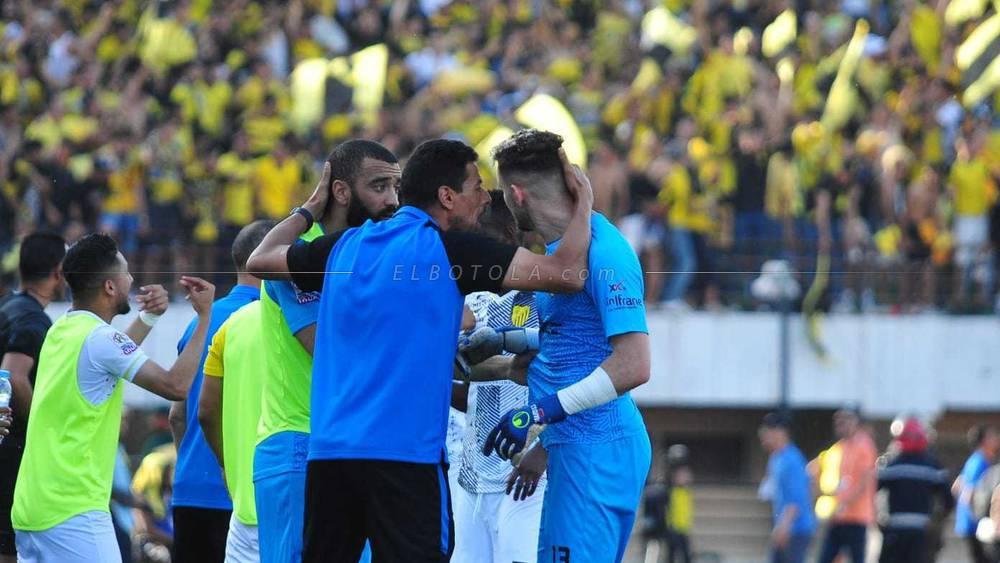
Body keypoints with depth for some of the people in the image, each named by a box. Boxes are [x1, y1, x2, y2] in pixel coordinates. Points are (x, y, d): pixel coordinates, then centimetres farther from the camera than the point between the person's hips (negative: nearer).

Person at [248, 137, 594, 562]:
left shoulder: (345, 246, 12)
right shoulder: (448, 249, -5)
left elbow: (260, 260, 28)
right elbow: (565, 274, -7)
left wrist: (312, 207, 41)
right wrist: (583, 202, 8)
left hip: (328, 450, 6)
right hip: (405, 454, -6)